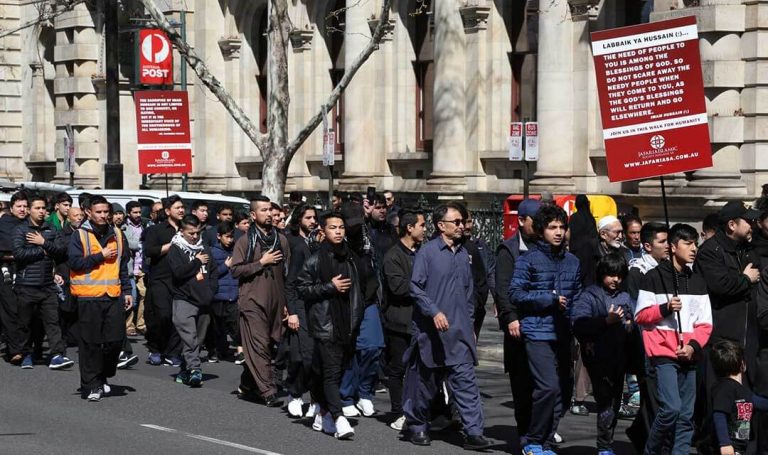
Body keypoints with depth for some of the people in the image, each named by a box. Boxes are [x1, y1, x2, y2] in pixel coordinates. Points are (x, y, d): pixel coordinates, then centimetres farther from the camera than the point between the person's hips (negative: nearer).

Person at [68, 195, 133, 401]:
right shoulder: (80, 235, -1)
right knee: (91, 342, -2)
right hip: (89, 297, -4)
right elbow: (75, 262, -12)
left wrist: (127, 291, 14)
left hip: (114, 296, 4)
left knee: (116, 339, 2)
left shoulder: (117, 235, 13)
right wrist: (101, 256, -10)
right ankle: (91, 385, 5)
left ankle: (102, 377, 21)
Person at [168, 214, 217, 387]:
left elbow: (213, 272, 22)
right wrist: (197, 262, -6)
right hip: (184, 300, -5)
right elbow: (178, 271, -13)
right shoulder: (175, 249, 1)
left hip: (204, 301, 5)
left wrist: (210, 290, 7)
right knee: (189, 336, -17)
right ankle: (195, 369, -24)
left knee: (198, 338, 6)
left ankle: (185, 370, 17)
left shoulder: (205, 249, 16)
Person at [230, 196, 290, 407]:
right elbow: (236, 270, -8)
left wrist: (287, 301, 13)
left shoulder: (281, 240, 13)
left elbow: (288, 271, 18)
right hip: (253, 302, -5)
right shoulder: (245, 241, 0)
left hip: (276, 302, 5)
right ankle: (268, 392, -13)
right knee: (259, 346, -10)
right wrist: (261, 262, -13)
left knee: (268, 345, 8)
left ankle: (248, 384, 23)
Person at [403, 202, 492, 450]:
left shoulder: (463, 254, 13)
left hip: (459, 331, 4)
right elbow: (415, 287, -10)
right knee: (425, 381, 7)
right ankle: (417, 426, 24)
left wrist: (470, 324, 19)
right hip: (431, 330, -4)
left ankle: (474, 432, -10)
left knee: (465, 380, -6)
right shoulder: (427, 252, -6)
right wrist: (434, 312, -19)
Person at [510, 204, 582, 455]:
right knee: (549, 387, -16)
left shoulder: (572, 262, 14)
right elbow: (515, 293, -7)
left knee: (564, 389, 6)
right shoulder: (529, 259, -3)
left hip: (563, 335, 6)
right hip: (538, 333, -6)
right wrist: (550, 299, -12)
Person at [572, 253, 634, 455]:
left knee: (615, 403, 11)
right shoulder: (589, 296, -2)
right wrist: (607, 321, -18)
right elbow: (578, 324, -14)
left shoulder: (625, 297, 16)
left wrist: (631, 326, 4)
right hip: (598, 359, -6)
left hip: (619, 359, 6)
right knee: (606, 403, -11)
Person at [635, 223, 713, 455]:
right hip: (663, 353, -5)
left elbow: (705, 323, 12)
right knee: (671, 408, -17)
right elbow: (640, 315, -2)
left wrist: (694, 346, -4)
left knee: (686, 415, 4)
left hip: (689, 356, 5)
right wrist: (665, 308, -17)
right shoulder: (654, 277, -1)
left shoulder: (698, 281, 14)